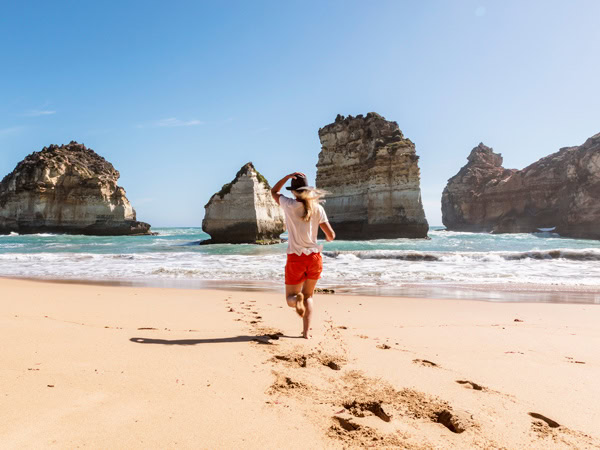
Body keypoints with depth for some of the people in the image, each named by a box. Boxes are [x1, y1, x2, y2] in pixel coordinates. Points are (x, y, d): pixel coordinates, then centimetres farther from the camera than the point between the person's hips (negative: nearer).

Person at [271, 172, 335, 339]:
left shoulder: (289, 205, -5)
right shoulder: (318, 208, -1)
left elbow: (274, 191, 16)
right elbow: (331, 235, -2)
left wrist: (288, 176, 7)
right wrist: (328, 238, 22)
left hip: (295, 258, -2)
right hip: (314, 258, 2)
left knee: (291, 299, 12)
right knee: (308, 296, 23)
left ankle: (297, 299, -24)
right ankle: (306, 332, 15)